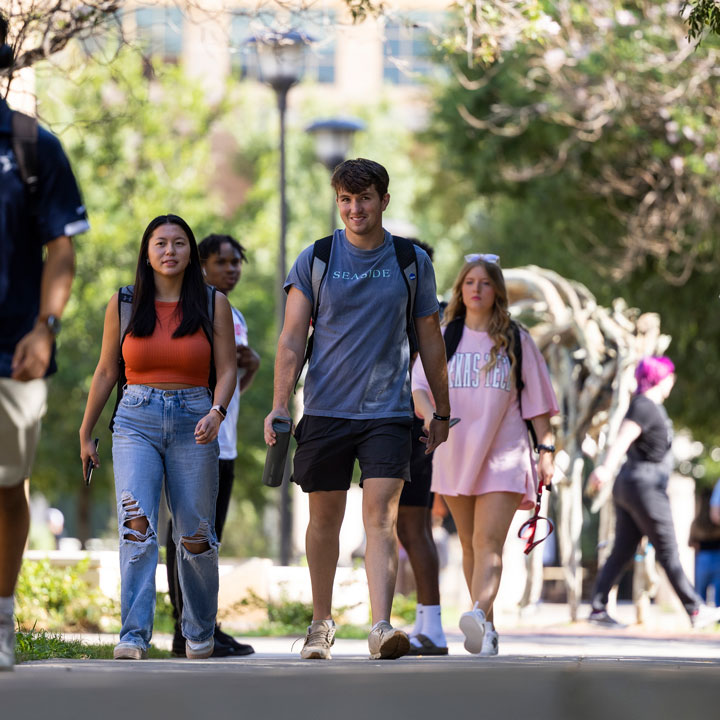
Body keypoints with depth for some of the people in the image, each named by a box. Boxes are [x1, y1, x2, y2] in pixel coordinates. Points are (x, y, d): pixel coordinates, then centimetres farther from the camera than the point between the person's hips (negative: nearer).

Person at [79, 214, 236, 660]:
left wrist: (216, 413, -15)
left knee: (196, 536, 5)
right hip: (137, 422, 0)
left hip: (194, 425, 0)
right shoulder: (123, 305, 6)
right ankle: (134, 637, -24)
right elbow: (106, 372, 12)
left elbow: (227, 370, 4)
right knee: (137, 526, -18)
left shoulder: (214, 305, 4)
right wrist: (85, 434, 13)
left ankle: (200, 633, 26)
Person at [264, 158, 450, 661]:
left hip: (388, 412, -1)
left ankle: (381, 626, -21)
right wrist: (279, 407, -10)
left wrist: (442, 412, 15)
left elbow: (430, 340, 13)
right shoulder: (314, 260, 3)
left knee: (381, 516, -13)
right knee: (325, 518, 8)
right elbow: (292, 340, 1)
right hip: (326, 409, 1)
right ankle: (322, 623, 24)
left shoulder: (413, 262, 5)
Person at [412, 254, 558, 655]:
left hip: (503, 455, -3)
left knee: (488, 542, -18)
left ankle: (480, 615, -38)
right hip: (456, 456, 3)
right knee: (470, 544, 8)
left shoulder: (516, 341, 7)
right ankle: (488, 629, 17)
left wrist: (546, 450, 2)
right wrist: (431, 416, -24)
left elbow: (537, 401, 8)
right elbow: (420, 386, -3)